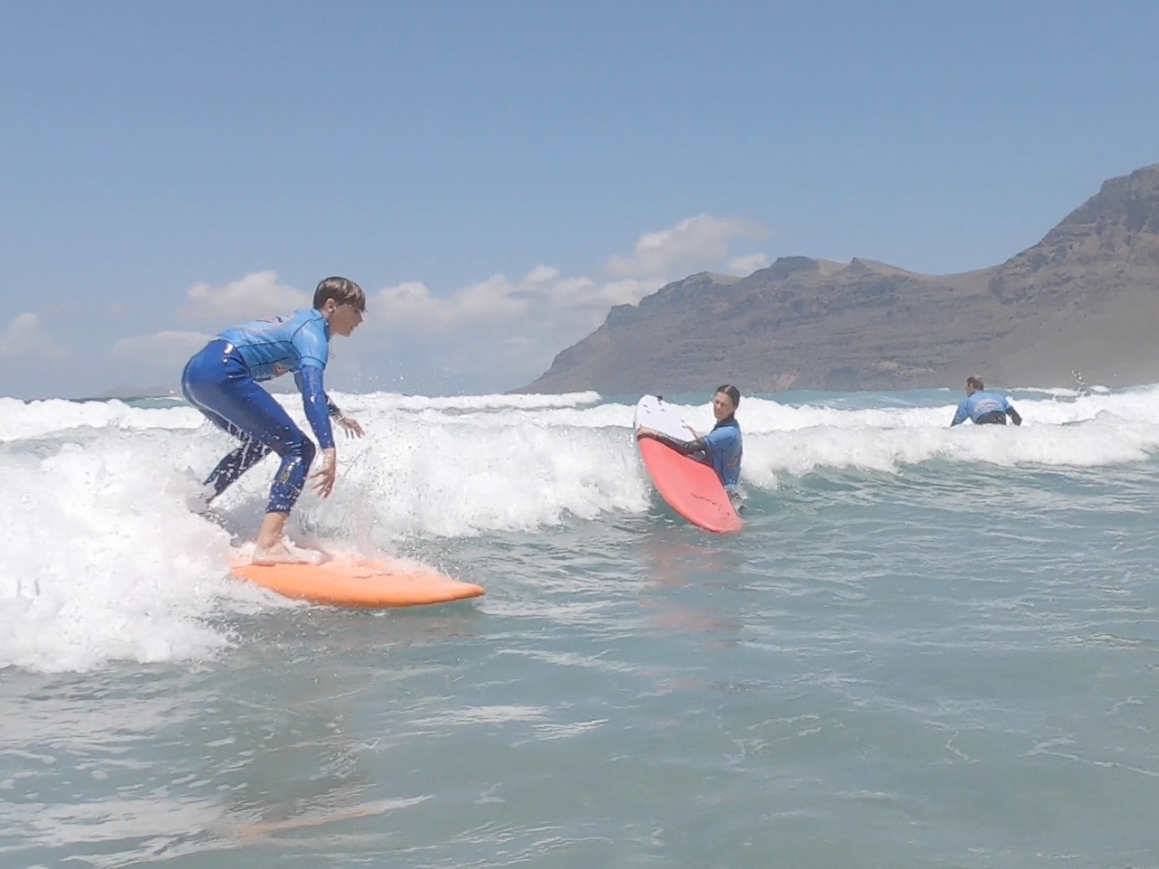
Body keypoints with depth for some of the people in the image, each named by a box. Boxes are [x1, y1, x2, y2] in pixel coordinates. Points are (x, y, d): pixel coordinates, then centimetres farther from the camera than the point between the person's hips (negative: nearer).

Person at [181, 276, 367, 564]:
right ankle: (268, 545, -28)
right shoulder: (313, 333, -3)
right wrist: (329, 450, -31)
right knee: (298, 449, -12)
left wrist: (337, 415, 59)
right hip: (221, 373, -10)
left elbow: (306, 381, 45)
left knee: (261, 442, 31)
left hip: (195, 373, 11)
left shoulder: (302, 323, 26)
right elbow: (312, 392, -21)